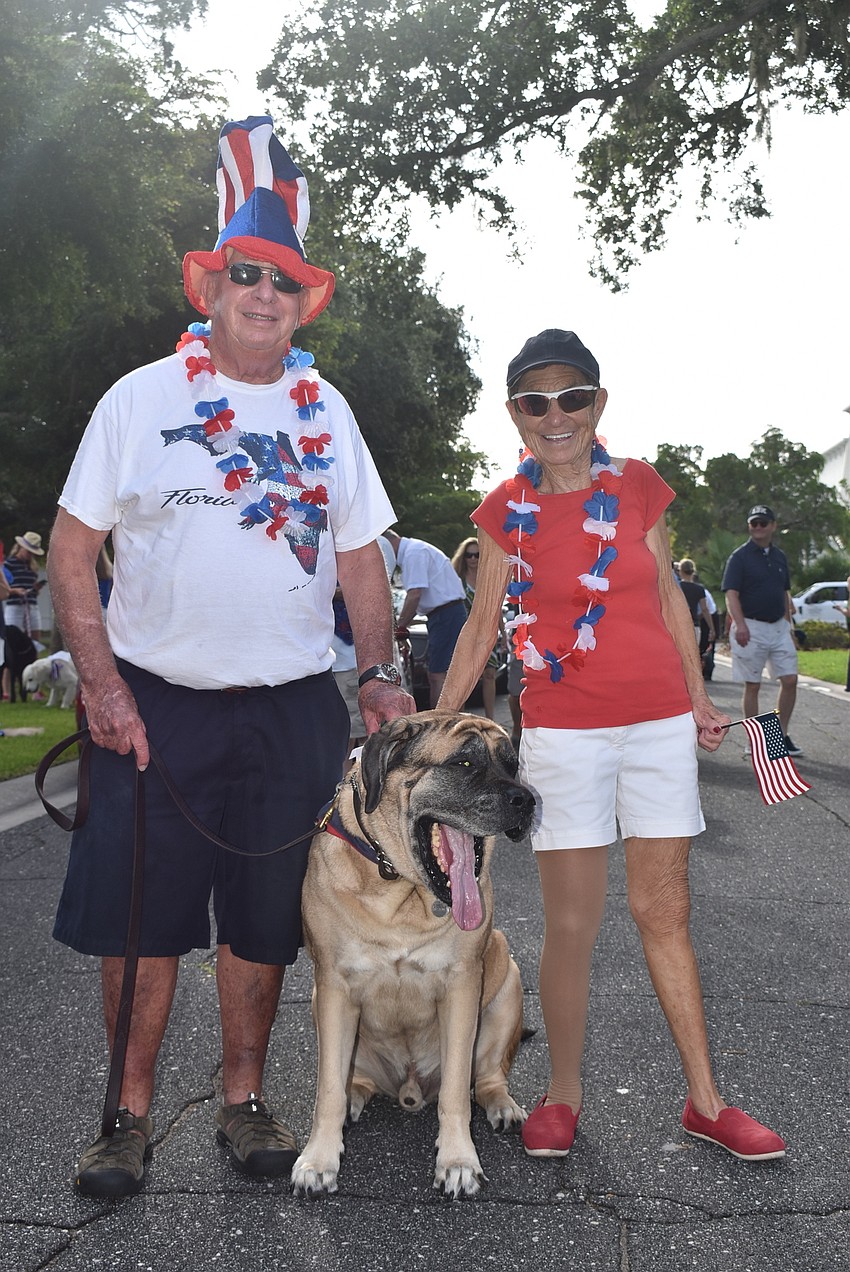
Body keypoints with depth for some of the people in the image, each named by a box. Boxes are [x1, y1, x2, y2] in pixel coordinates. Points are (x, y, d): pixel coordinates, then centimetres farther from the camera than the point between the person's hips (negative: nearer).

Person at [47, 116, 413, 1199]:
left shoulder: (325, 413, 11)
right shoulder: (142, 398, 2)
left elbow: (360, 556, 14)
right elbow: (72, 550, 0)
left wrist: (379, 674, 2)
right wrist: (102, 686, -9)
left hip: (293, 705, 2)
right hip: (155, 702, -2)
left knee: (263, 920, 9)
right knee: (140, 915, 2)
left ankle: (243, 1101, 25)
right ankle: (130, 1113, 19)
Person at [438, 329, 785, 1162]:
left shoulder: (638, 488, 4)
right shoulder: (506, 511, 1)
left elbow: (668, 598, 11)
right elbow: (482, 626, 5)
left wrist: (699, 699, 9)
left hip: (659, 725, 2)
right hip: (562, 734, -1)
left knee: (665, 914, 8)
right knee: (571, 924, 1)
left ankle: (705, 1102, 19)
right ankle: (563, 1094, 19)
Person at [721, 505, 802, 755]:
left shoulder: (779, 556, 13)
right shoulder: (740, 556, -5)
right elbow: (731, 594, -14)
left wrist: (790, 626, 17)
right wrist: (740, 625, -27)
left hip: (779, 627, 6)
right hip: (751, 628, -5)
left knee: (790, 680, 0)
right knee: (752, 686, 1)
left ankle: (782, 736, 12)